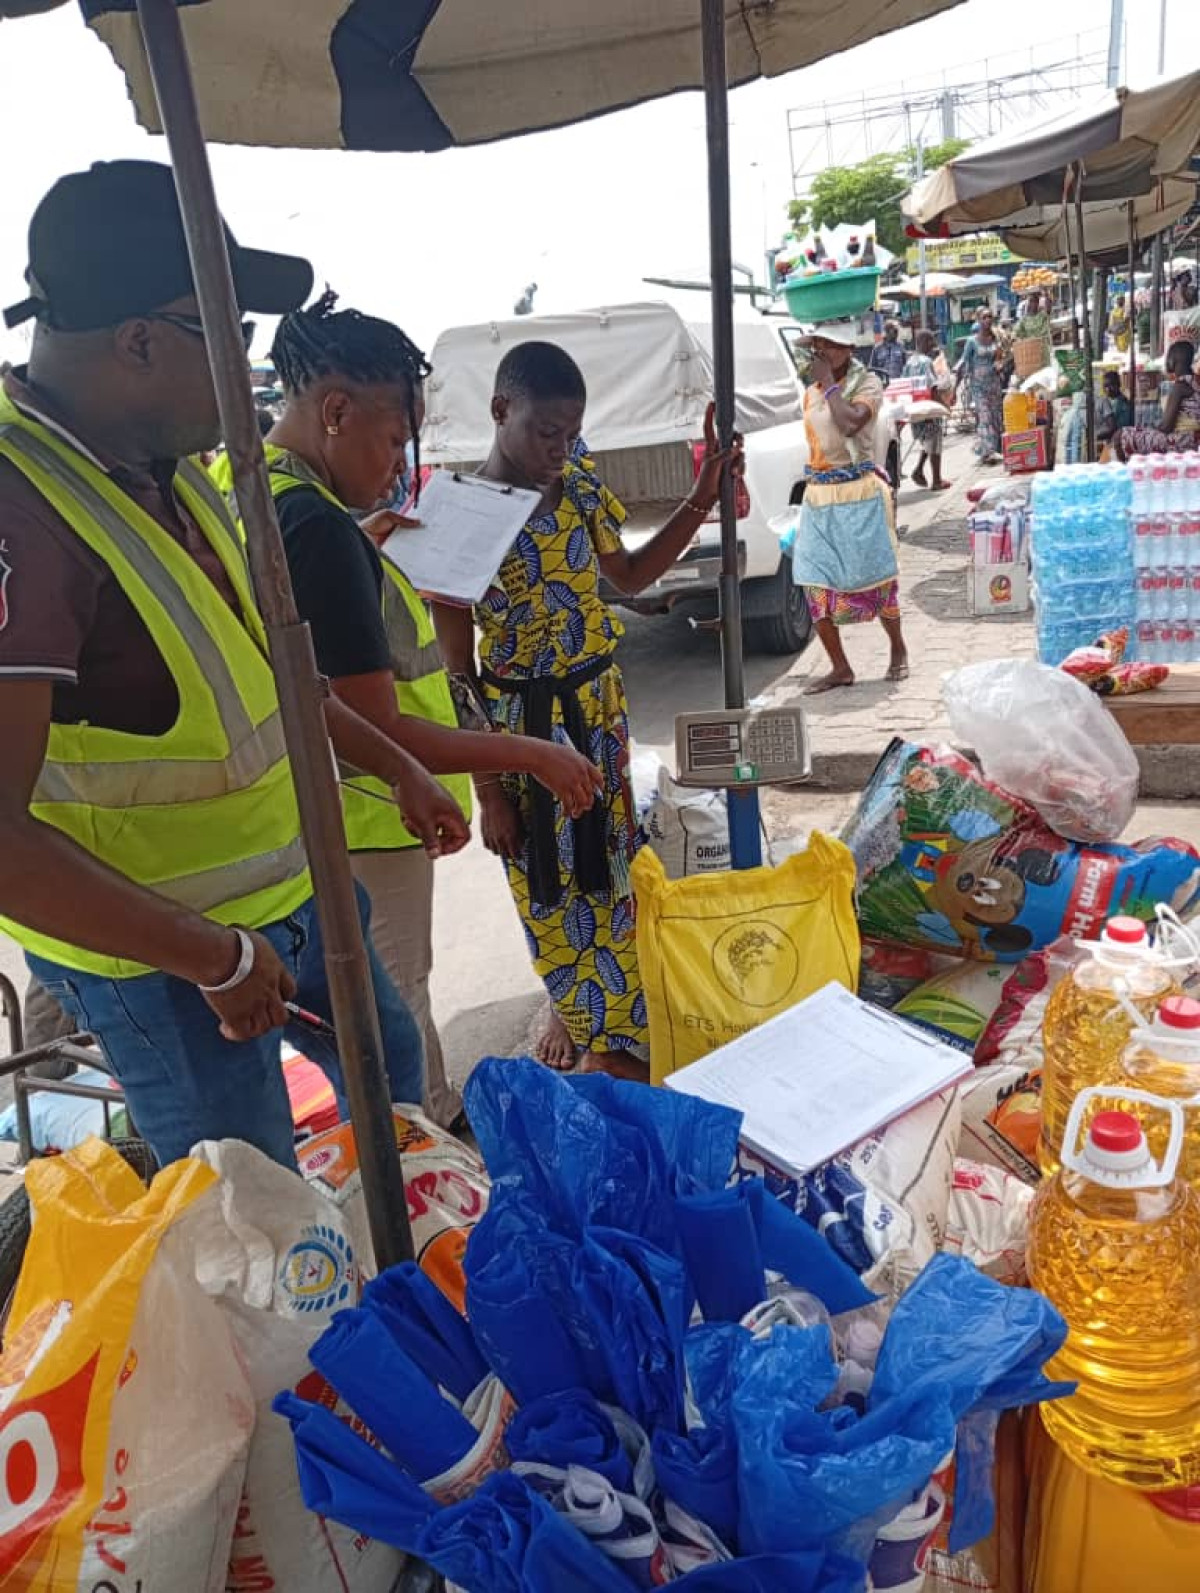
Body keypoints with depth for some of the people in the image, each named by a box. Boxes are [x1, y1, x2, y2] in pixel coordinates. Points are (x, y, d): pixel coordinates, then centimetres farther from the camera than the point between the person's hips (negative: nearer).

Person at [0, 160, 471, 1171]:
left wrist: (399, 767, 15)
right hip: (154, 946, -9)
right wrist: (217, 958, -25)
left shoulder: (163, 465, -1)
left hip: (278, 880, 9)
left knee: (389, 1057, 28)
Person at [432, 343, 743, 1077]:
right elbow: (457, 670, -14)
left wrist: (703, 498, 5)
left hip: (599, 706, 5)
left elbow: (630, 575, 15)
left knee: (609, 867, 14)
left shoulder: (579, 484, -1)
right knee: (548, 883, 11)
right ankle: (572, 1008, 36)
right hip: (521, 722, -5)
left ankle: (607, 1022, 35)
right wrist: (488, 790, -13)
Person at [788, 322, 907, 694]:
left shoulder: (866, 383, -5)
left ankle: (898, 651, 23)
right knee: (815, 584, -1)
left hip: (857, 495, -5)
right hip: (817, 496, 6)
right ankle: (840, 668, 8)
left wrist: (829, 382, -15)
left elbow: (849, 424, -24)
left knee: (872, 577, 1)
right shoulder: (812, 390, 13)